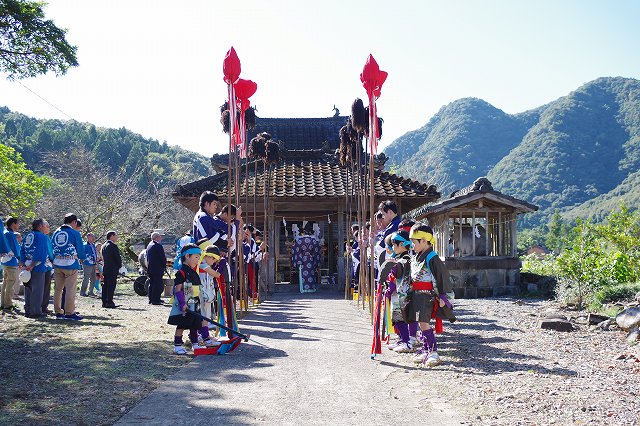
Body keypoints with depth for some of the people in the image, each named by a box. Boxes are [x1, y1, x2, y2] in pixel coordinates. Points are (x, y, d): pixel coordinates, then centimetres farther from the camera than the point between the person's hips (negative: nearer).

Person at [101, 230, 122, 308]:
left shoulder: (104, 246, 14)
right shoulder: (113, 246, -13)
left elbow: (103, 258, 18)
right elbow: (118, 257, -12)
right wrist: (119, 266, 3)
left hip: (105, 269, 9)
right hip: (113, 269, -9)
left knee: (105, 285, 10)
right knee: (111, 286, -6)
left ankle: (104, 302, 14)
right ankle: (109, 302, -7)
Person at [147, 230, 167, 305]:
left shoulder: (149, 245, 14)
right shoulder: (158, 246, -15)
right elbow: (163, 258, -14)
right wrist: (164, 266, -1)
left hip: (150, 269, 9)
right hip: (157, 269, -9)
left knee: (151, 284, 14)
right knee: (158, 284, -6)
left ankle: (151, 299, 19)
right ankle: (156, 300, -6)